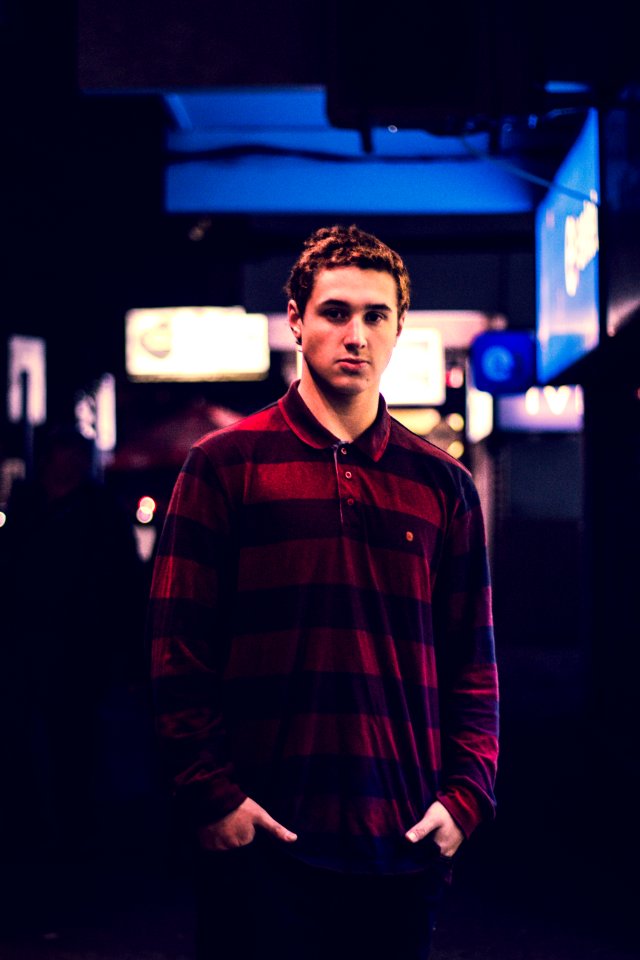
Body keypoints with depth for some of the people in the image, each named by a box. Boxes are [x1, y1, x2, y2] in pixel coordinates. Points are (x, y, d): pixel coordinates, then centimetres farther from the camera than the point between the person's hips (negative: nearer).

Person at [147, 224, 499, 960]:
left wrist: (465, 795, 0)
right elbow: (177, 648, -1)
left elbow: (473, 660, 11)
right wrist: (211, 794, -9)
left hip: (403, 844, 3)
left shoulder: (443, 485, 11)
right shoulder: (224, 464, 3)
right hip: (261, 840, -2)